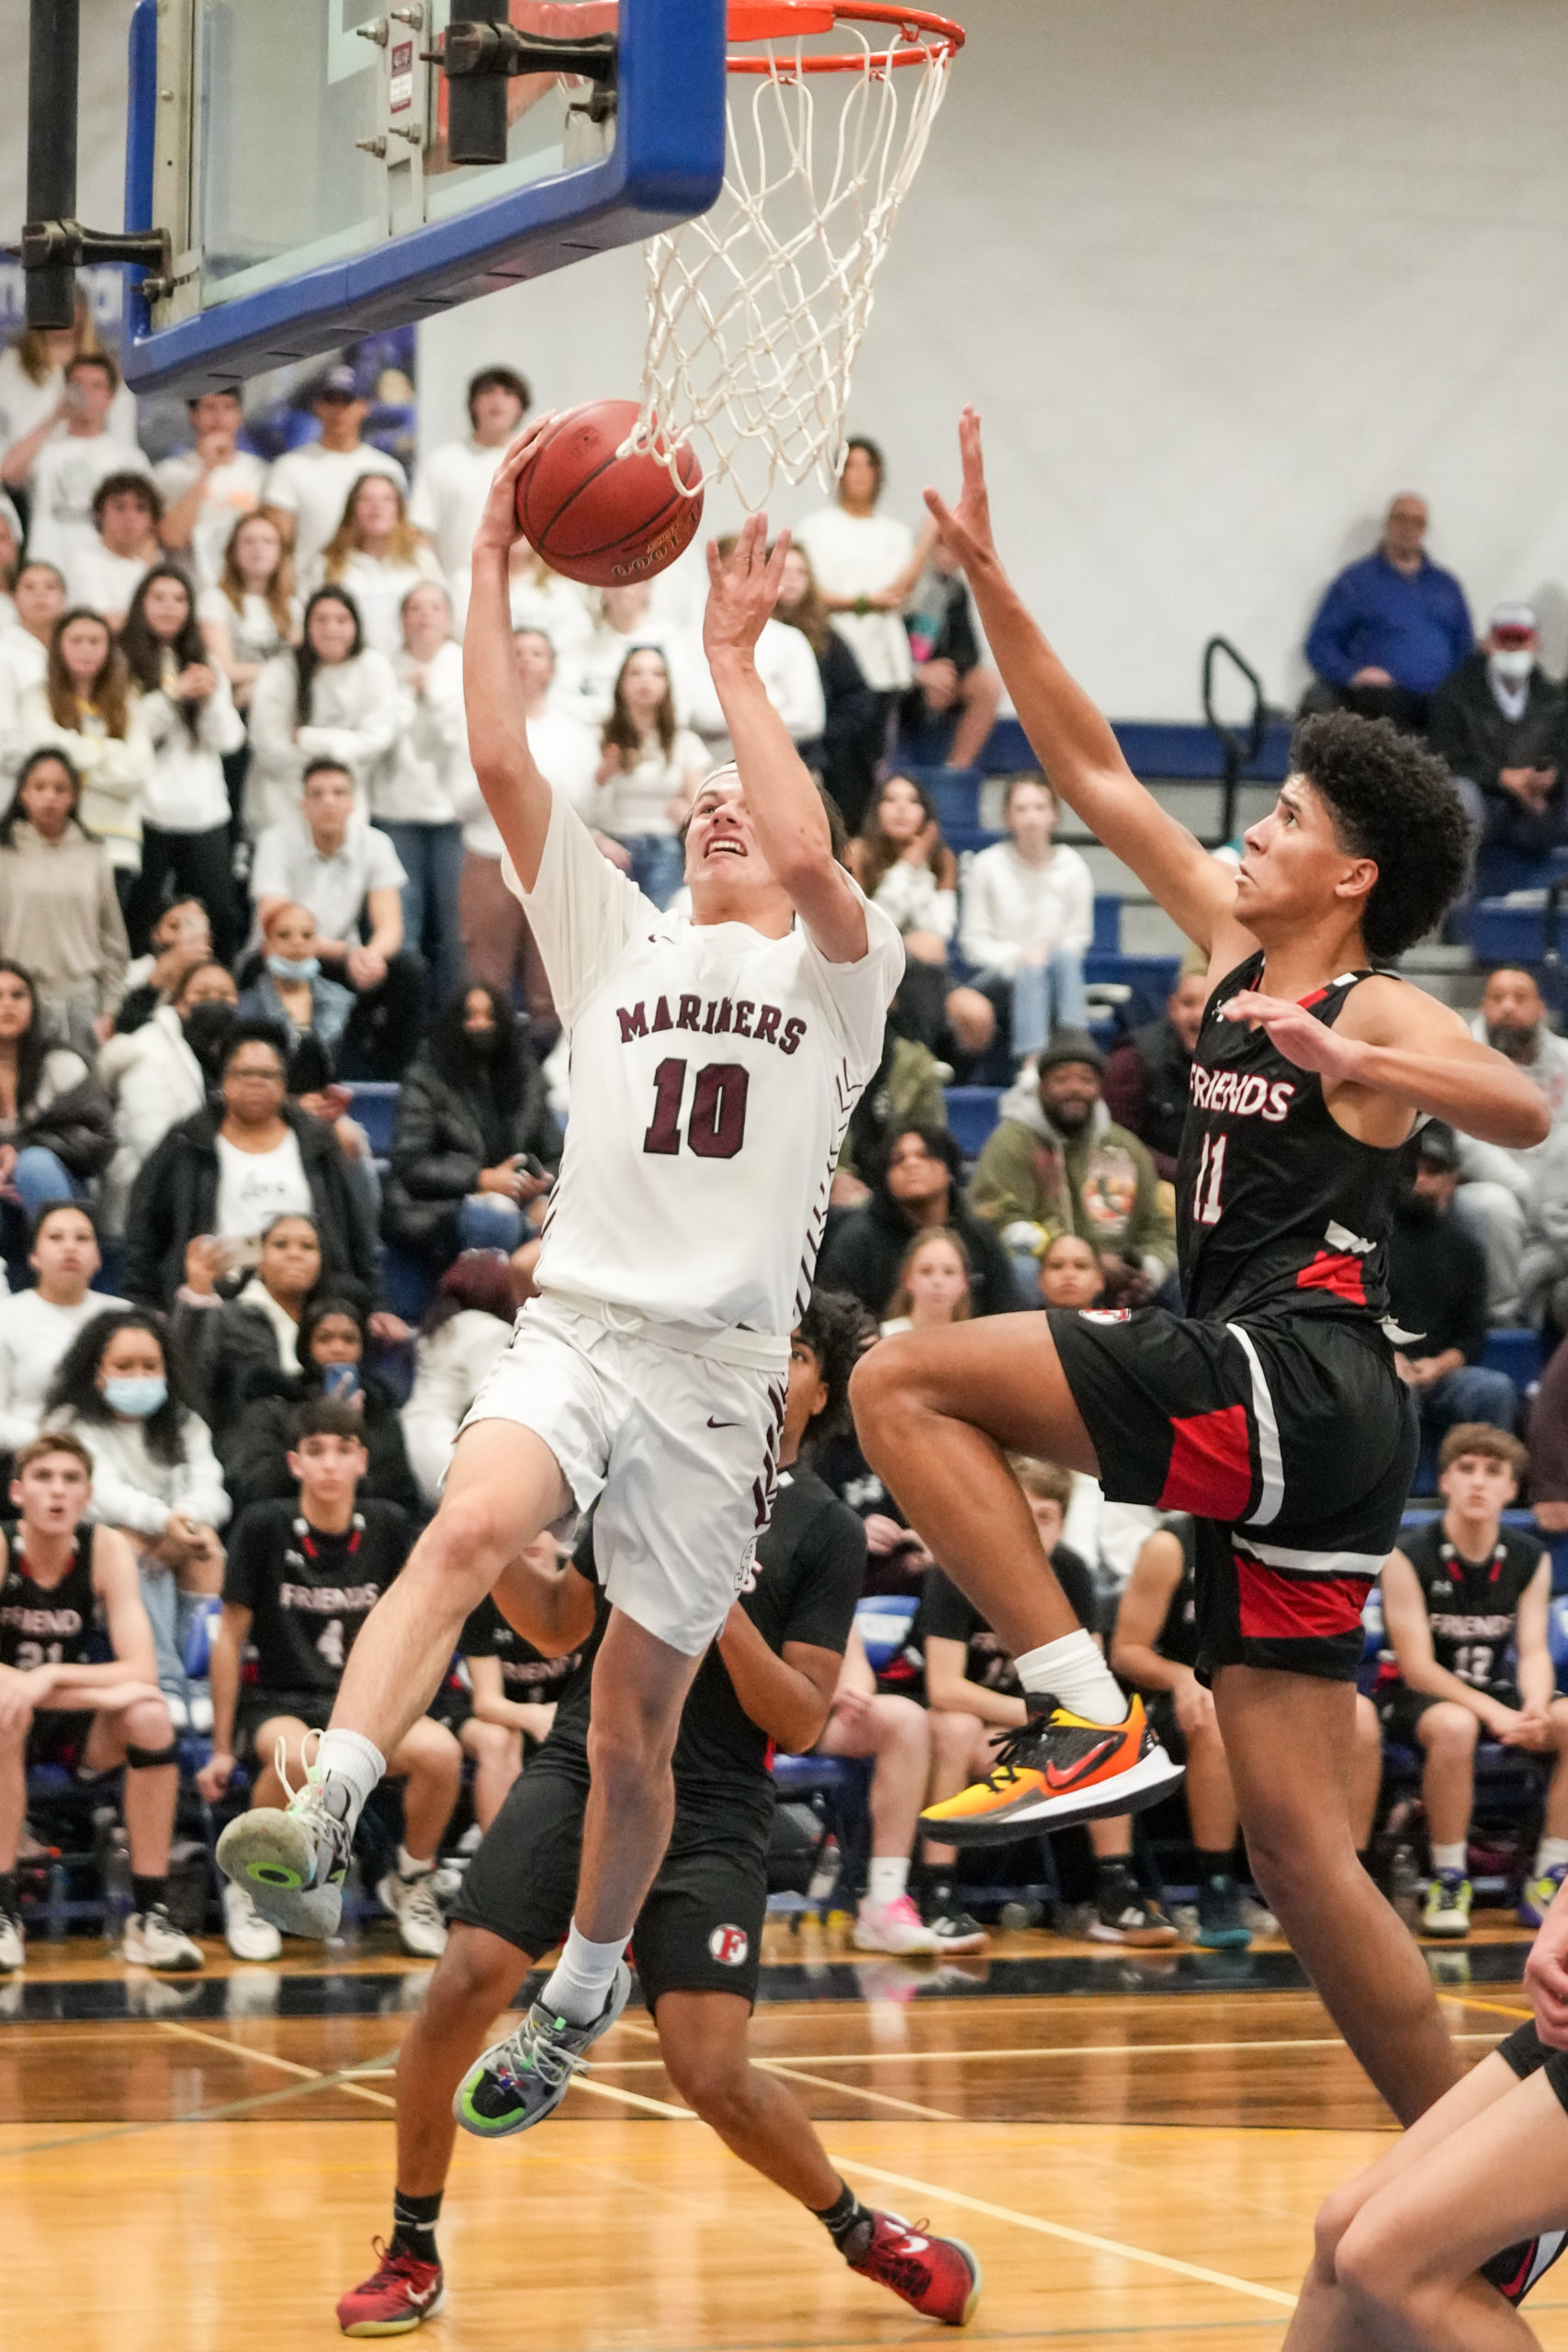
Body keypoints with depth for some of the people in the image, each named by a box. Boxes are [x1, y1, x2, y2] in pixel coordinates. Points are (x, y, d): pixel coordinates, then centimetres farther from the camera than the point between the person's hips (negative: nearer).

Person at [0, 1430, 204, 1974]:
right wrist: (99, 1691, -30)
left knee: (149, 1717, -27)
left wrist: (52, 1676, -31)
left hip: (77, 1727, 2)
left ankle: (150, 1914, -20)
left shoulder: (106, 1548, -9)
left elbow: (142, 1672, -17)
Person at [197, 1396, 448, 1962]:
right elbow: (230, 1638, 0)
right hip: (278, 1703, -3)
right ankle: (250, 1890, -12)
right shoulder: (263, 1527, -6)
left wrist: (399, 1719, 9)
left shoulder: (387, 1526, 2)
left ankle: (411, 1886, -1)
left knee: (441, 1752, -29)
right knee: (297, 1758, -40)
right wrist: (222, 1750, 2)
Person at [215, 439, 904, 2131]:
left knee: (635, 1714, 3)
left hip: (721, 1368, -1)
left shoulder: (837, 974, 8)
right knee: (471, 1527, -31)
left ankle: (586, 1982, 23)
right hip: (575, 1324, 1)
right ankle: (322, 1823, -44)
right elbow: (502, 768, 4)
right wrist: (492, 562, -1)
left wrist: (732, 662, -10)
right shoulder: (619, 942, 16)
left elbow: (808, 852, -15)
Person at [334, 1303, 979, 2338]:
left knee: (714, 2076, -14)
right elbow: (561, 1622, 19)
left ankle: (860, 2230, 15)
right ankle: (412, 2253, 2)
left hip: (710, 1818, -3)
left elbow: (800, 1720, -5)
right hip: (580, 1773, 3)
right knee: (463, 1986, -16)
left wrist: (723, 1608, -18)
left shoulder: (824, 1531, 0)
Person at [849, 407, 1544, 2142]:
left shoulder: (1376, 1012, -5)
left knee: (905, 1382, -14)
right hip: (1266, 1417, 8)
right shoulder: (1236, 947, 17)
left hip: (1298, 1381, -8)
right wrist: (984, 575, 17)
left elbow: (1523, 1110, -25)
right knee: (1293, 1840, 5)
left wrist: (1354, 1065, -41)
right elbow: (1091, 771, 20)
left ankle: (1090, 1716, -17)